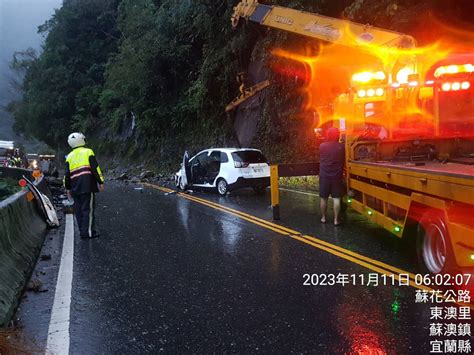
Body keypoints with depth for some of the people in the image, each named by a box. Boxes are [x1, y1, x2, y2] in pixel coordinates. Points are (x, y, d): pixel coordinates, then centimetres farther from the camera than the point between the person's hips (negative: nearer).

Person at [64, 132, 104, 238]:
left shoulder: (69, 156, 14)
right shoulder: (88, 152, 0)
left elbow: (67, 174, 13)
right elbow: (95, 168, -7)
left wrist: (68, 188, 18)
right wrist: (100, 182, -4)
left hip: (75, 187, 5)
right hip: (87, 186, -5)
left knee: (79, 210, 11)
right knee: (88, 209, -4)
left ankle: (83, 231, 14)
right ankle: (88, 232, -8)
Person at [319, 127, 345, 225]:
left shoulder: (322, 146, -4)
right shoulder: (341, 147, -5)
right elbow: (343, 161, 8)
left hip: (324, 176, 1)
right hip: (337, 176, -1)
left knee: (324, 198, 11)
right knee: (336, 198, 0)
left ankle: (323, 217, 21)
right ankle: (336, 219, 1)